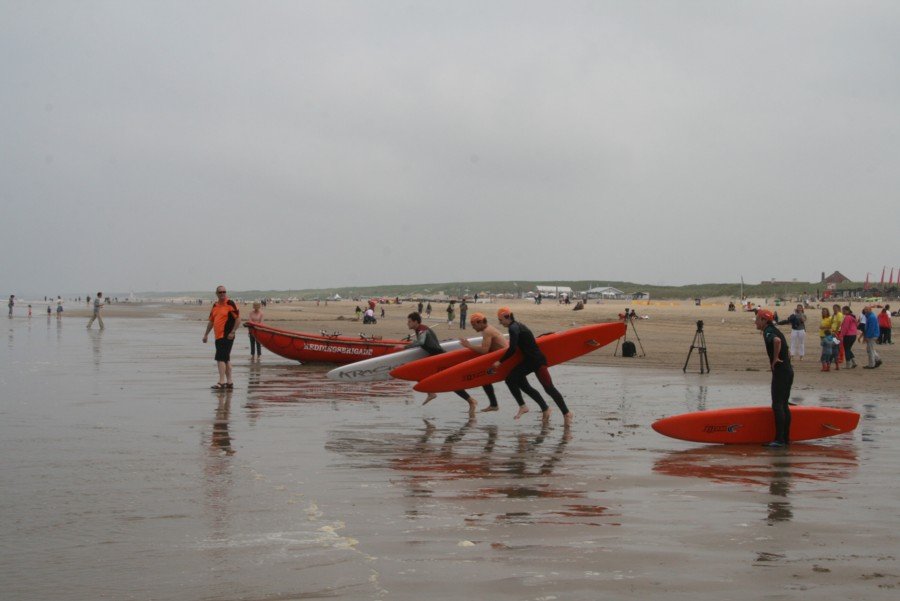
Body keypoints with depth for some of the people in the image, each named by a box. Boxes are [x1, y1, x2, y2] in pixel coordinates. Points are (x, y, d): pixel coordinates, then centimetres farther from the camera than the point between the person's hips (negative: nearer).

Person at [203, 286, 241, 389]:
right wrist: (206, 334, 20)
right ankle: (229, 382, 18)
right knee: (226, 359, 12)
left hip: (226, 337, -8)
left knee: (220, 358, -15)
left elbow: (238, 318, -11)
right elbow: (211, 321, 22)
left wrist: (232, 332, -16)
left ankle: (221, 382, -17)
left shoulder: (230, 303, -8)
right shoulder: (215, 305, 14)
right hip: (218, 337, 8)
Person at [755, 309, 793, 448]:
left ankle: (779, 439, -7)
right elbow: (787, 353, 26)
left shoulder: (768, 331, -12)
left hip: (780, 372, -10)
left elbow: (777, 340, -36)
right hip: (788, 371, 10)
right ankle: (786, 437, 16)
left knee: (777, 405, -7)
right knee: (784, 405, 13)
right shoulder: (775, 330, 18)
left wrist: (775, 358, -24)